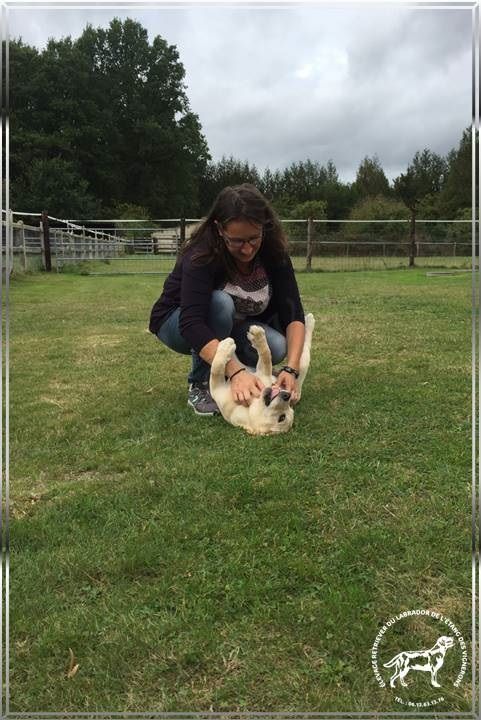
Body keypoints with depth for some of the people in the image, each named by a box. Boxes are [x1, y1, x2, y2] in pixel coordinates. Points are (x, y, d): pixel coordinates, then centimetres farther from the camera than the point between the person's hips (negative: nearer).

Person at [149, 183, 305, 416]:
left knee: (275, 347, -25)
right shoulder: (202, 253, -32)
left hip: (232, 327, 4)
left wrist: (291, 368, -39)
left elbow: (292, 313, -23)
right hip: (177, 323, -4)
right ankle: (200, 385, -16)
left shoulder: (273, 252, -20)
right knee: (219, 302, -36)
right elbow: (192, 323, -43)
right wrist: (236, 372, -54)